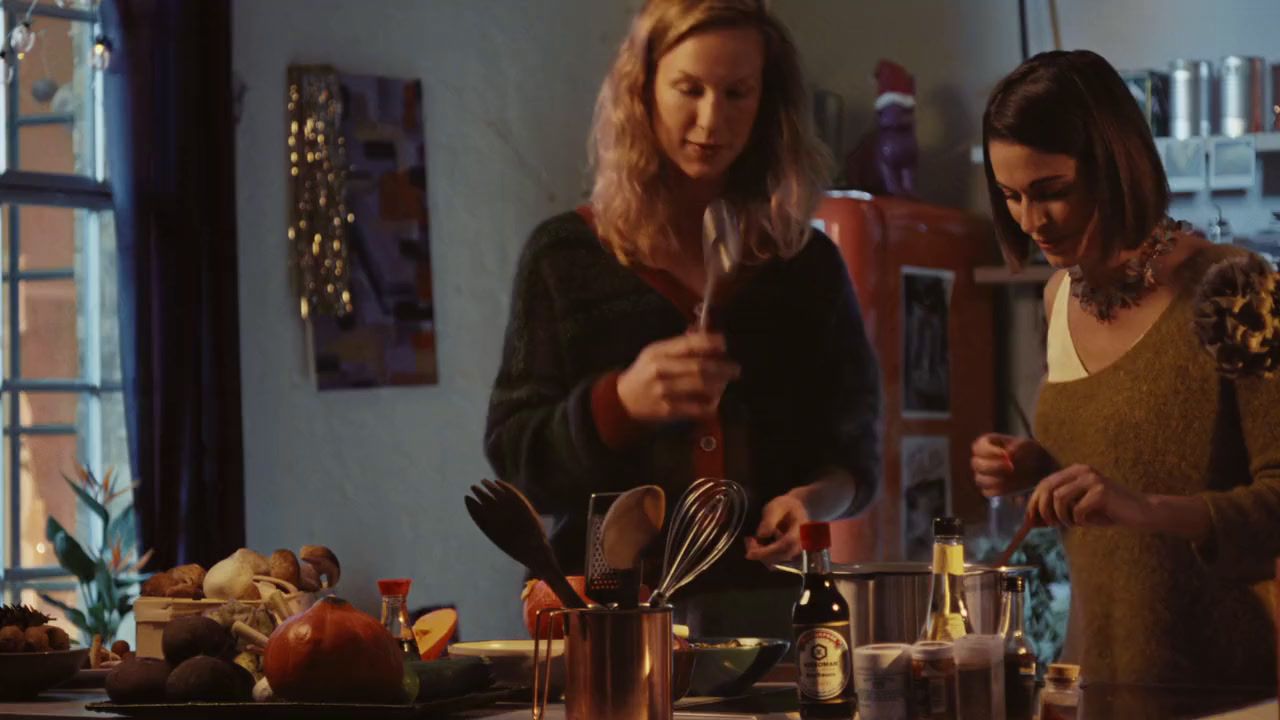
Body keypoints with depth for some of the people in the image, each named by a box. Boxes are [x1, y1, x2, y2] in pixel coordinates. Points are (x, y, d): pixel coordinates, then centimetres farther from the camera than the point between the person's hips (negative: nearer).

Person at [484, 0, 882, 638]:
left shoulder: (807, 264, 12)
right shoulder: (564, 255, 7)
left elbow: (855, 448, 17)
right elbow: (514, 456, 2)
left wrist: (817, 499, -6)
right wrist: (621, 402, -16)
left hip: (769, 603, 1)